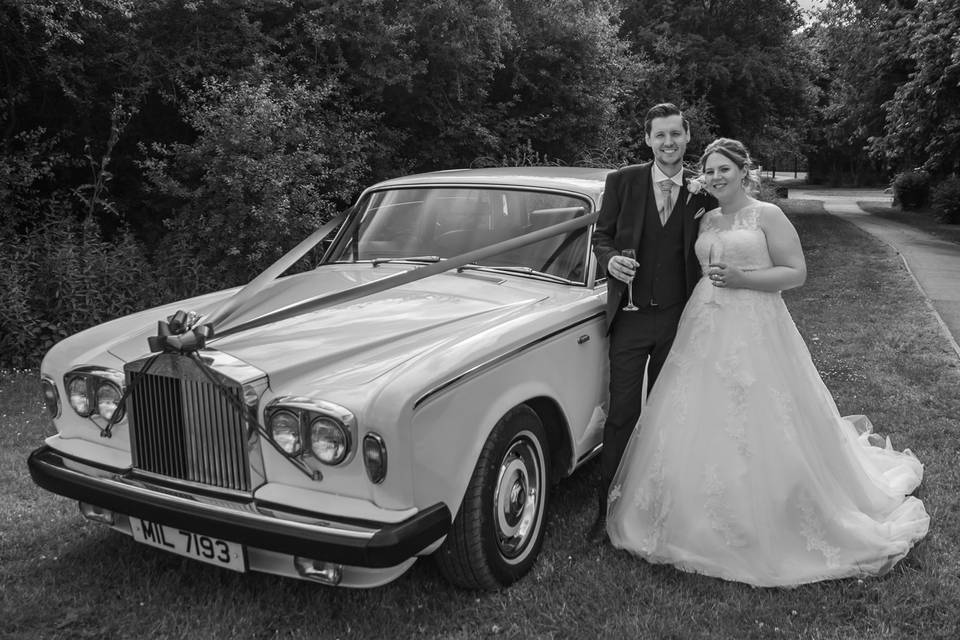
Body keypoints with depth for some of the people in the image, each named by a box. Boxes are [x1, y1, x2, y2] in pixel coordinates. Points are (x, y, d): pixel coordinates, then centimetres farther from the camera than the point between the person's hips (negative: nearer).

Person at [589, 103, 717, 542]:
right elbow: (602, 235, 2)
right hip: (630, 315, -1)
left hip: (678, 318, 1)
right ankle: (608, 508, 10)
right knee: (621, 414, 0)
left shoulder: (704, 191, 2)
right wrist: (610, 259, -18)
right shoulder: (622, 182, 0)